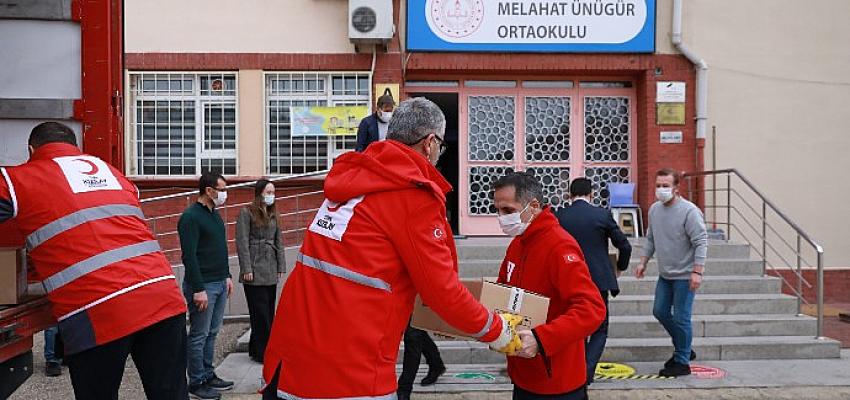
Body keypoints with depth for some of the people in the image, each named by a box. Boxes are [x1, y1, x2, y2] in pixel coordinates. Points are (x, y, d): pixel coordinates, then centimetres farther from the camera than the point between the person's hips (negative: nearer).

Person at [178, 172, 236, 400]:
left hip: (220, 284, 8)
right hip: (202, 286, -8)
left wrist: (227, 276, 19)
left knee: (212, 333, 14)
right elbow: (189, 256, -19)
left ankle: (208, 376, 24)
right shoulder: (191, 217, -14)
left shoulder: (214, 214, 14)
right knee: (199, 336, 0)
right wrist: (199, 289, -21)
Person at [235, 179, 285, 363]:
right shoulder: (247, 212, -4)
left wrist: (281, 267, 9)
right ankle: (263, 353, 3)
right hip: (255, 270, -7)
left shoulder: (273, 214, 15)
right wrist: (247, 269, -14)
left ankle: (256, 349, 19)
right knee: (261, 313, -4)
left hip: (271, 271, 7)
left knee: (269, 312, 8)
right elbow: (242, 242, -9)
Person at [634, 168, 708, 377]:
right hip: (664, 274, 8)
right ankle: (683, 349, 33)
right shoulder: (654, 209, 5)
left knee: (680, 318, -2)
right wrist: (643, 262, 13)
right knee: (660, 312, 14)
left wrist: (697, 271, -24)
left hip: (684, 276, -8)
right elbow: (650, 239, 16)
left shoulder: (689, 211, -17)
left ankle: (682, 362, 13)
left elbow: (701, 242, -19)